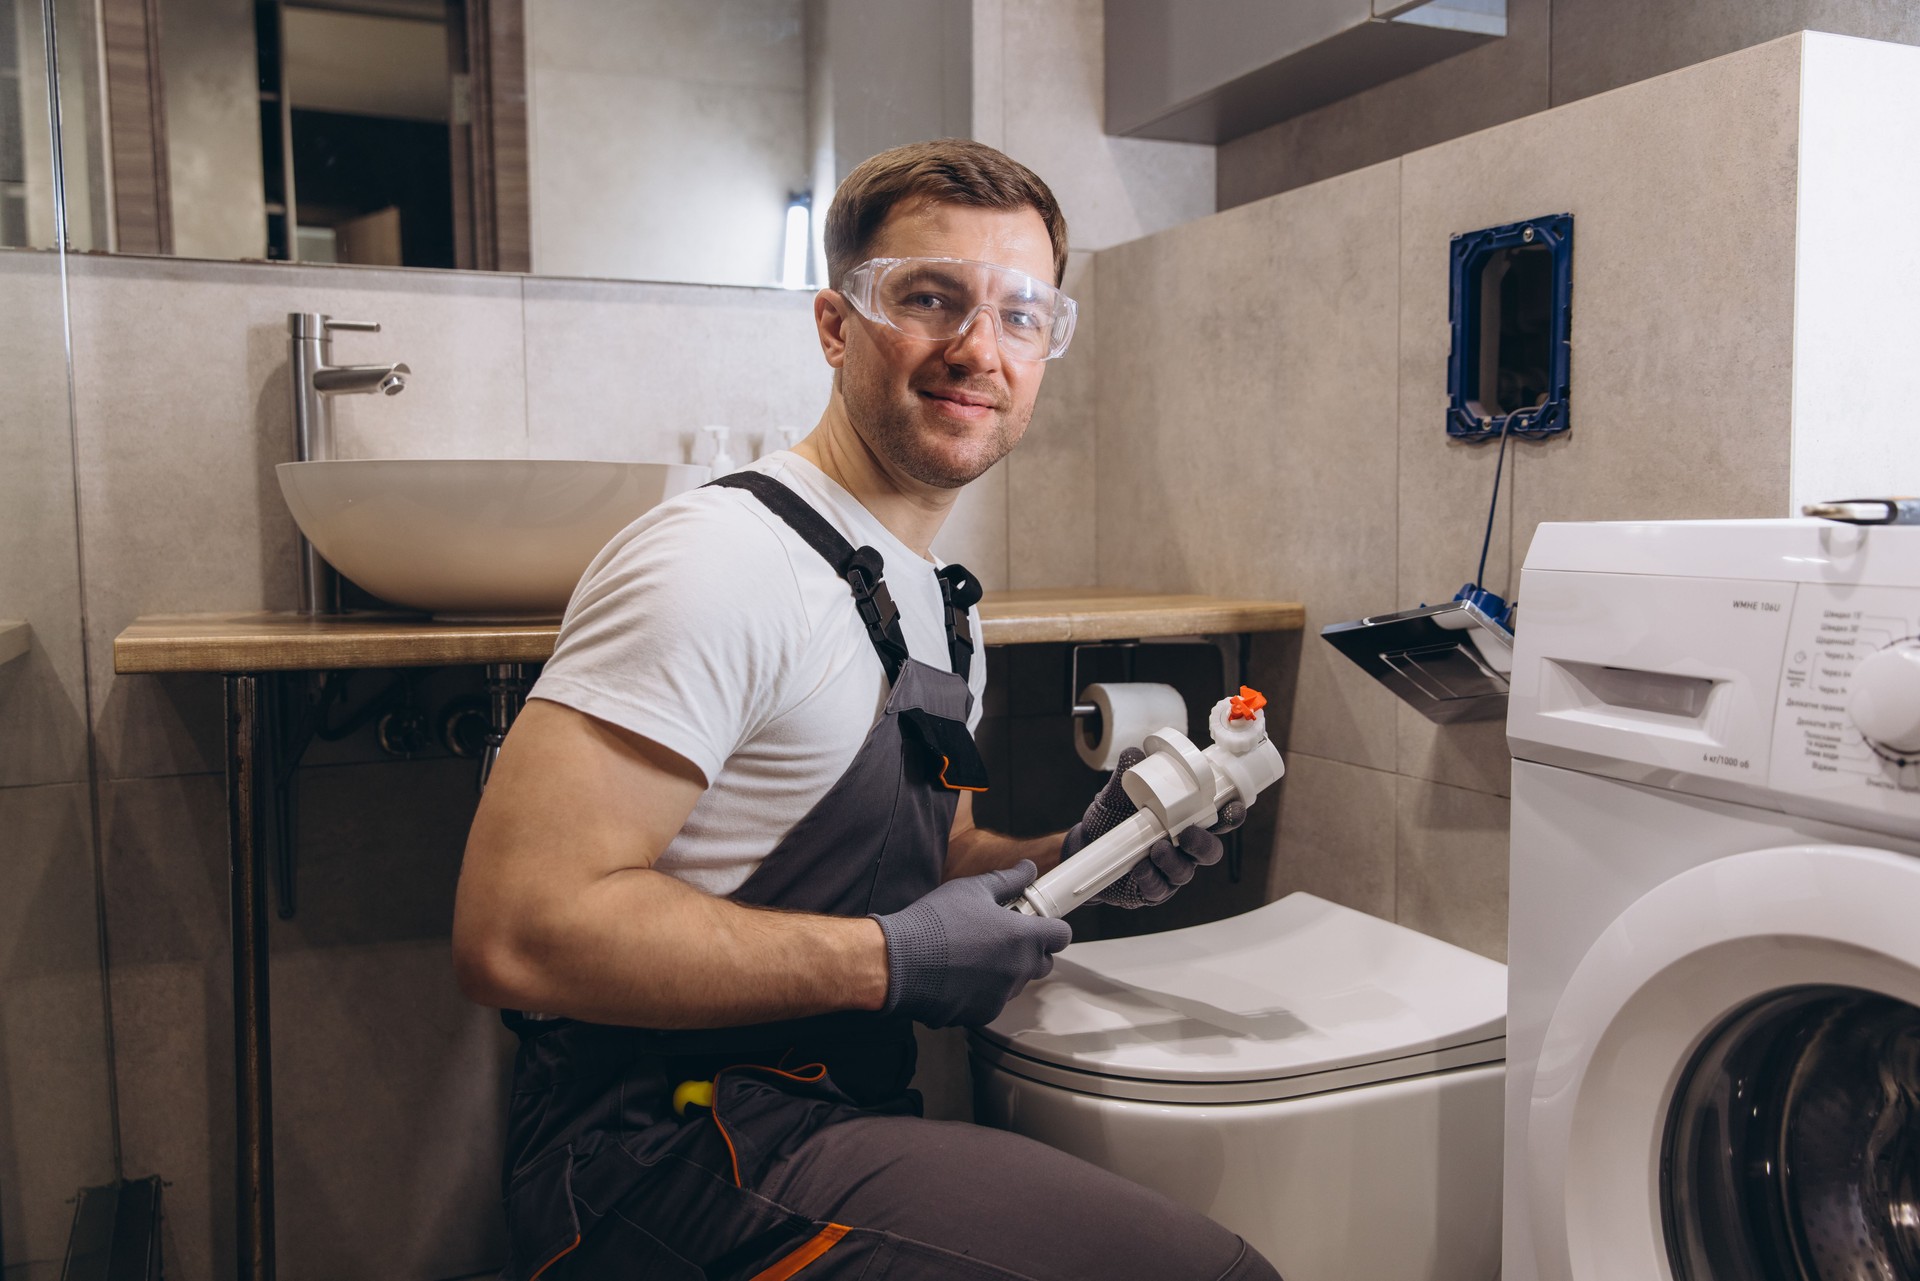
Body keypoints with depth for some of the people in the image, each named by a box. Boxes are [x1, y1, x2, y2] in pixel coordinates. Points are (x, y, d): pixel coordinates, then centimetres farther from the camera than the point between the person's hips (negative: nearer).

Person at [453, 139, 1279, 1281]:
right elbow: (516, 931, -25)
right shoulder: (723, 564, -19)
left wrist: (1066, 863, 1)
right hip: (667, 1153, -9)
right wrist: (888, 962, -21)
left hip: (831, 1122, 9)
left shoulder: (942, 607, 13)